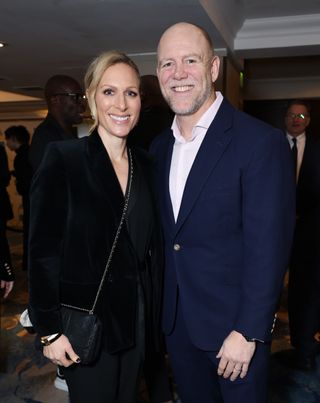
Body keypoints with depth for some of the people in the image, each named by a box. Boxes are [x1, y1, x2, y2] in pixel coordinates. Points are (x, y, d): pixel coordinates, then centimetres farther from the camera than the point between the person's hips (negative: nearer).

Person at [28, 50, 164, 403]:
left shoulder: (144, 163, 3)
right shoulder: (63, 158, -14)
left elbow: (151, 244, 8)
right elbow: (42, 250, -13)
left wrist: (154, 312, 8)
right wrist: (49, 329, -13)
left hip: (136, 318, 5)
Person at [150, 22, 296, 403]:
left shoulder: (261, 142, -16)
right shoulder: (160, 146, 4)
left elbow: (268, 247, -18)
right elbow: (164, 232, 9)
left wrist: (248, 332, -17)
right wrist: (160, 304, 6)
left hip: (235, 323, -5)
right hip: (176, 320, 6)